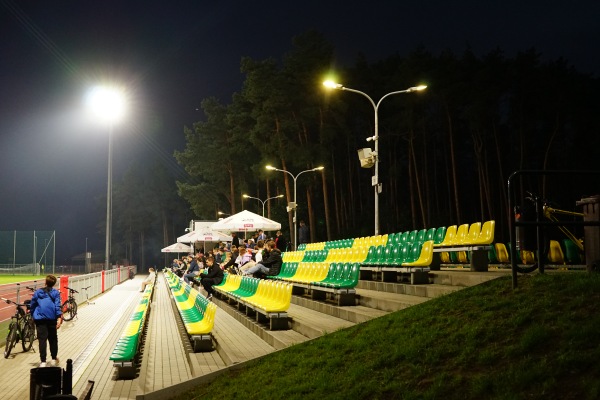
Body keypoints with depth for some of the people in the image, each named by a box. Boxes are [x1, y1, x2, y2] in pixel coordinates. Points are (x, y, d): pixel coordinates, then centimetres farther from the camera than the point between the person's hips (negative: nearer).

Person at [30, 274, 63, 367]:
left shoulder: (38, 292, 10)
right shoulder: (55, 293, 3)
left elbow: (32, 305, 13)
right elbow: (57, 306, -8)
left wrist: (33, 316, 25)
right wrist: (59, 318, -13)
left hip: (40, 319, 0)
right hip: (51, 318, 0)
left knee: (42, 340, -2)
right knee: (53, 339, 14)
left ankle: (43, 361, -8)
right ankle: (54, 358, 24)